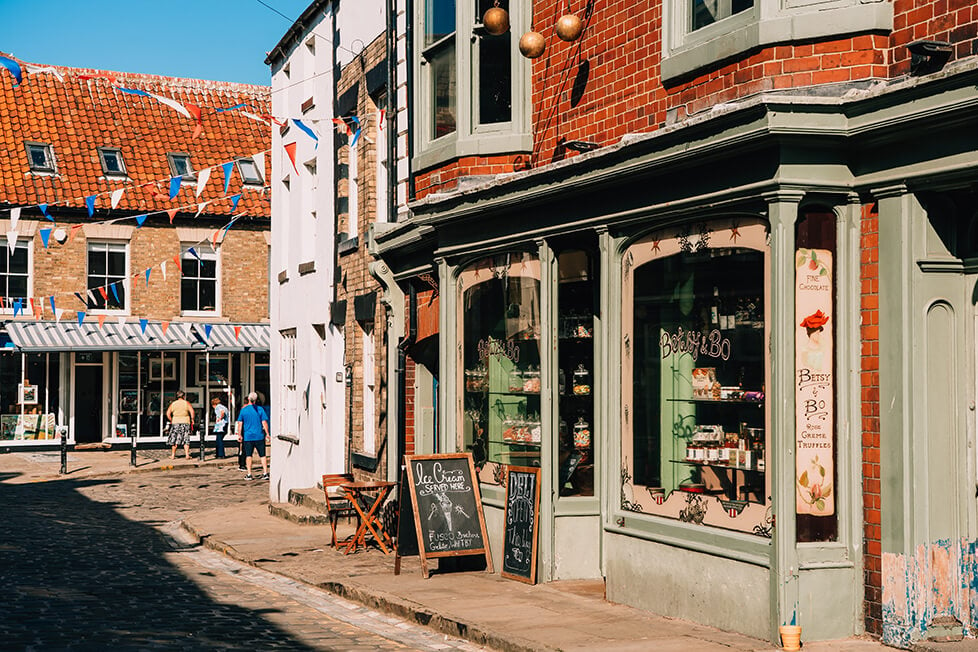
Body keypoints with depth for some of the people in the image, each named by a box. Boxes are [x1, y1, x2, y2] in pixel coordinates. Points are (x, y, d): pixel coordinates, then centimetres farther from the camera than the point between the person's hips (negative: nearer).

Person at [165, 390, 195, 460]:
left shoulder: (173, 404, 5)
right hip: (185, 422, -1)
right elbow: (192, 411, -12)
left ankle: (173, 455, 14)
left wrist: (171, 420, 9)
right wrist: (192, 419, -2)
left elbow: (168, 413, -1)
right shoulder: (186, 403, -1)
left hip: (175, 423, 1)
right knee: (186, 439, 2)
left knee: (175, 439, 10)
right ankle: (187, 455, -6)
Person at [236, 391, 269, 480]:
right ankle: (265, 473, 1)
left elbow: (240, 423, 1)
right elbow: (264, 422, -3)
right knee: (262, 455, 6)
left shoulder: (243, 410, 0)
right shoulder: (260, 409, -2)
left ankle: (249, 474, 3)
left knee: (248, 455, 6)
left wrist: (239, 435, 7)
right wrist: (267, 434, 2)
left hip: (248, 436, 0)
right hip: (259, 436, 0)